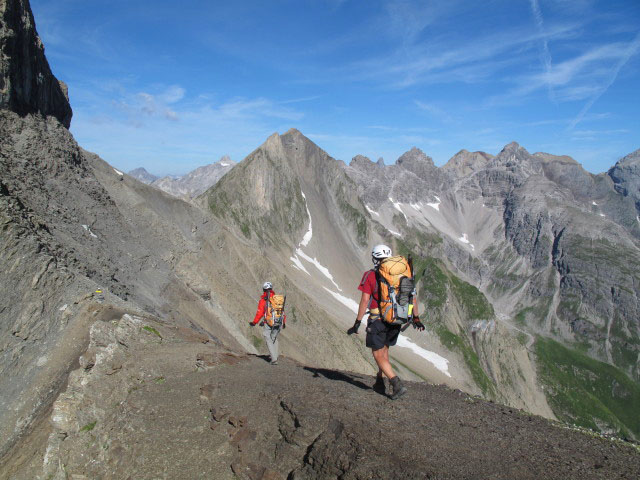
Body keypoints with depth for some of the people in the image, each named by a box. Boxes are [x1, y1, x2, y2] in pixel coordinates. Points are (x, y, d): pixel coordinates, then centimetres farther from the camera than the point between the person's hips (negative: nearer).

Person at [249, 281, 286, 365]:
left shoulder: (263, 300, -7)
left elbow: (259, 313, -9)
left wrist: (254, 322, 3)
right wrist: (284, 322, 20)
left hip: (268, 323, -4)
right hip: (278, 323, 4)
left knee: (269, 340, 4)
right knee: (274, 338, 25)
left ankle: (274, 359, -5)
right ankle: (275, 355, 31)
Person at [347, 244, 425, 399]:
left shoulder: (369, 276, -8)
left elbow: (364, 301, -13)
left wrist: (357, 323, -9)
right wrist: (416, 318, 14)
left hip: (377, 321, -5)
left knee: (378, 355, 4)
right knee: (384, 349, 23)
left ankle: (397, 384, -10)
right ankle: (380, 383, 30)